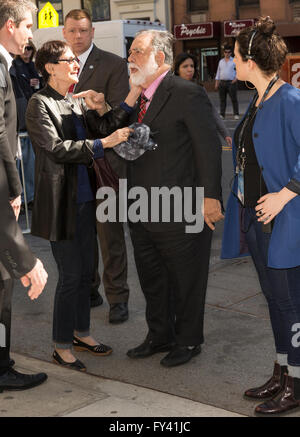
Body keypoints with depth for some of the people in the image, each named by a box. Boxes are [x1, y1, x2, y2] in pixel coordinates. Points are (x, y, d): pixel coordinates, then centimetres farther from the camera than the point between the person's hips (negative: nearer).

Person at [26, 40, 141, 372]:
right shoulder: (40, 104, -9)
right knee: (70, 275, -3)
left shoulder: (76, 103, 13)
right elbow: (57, 148, -20)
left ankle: (81, 332, 30)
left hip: (84, 197, 8)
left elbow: (103, 127, 1)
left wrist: (133, 96, -7)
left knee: (85, 270, 14)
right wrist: (104, 143, -23)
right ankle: (62, 346, 11)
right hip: (60, 201, -7)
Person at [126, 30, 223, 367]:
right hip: (142, 212, 8)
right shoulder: (138, 96, 11)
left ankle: (188, 341, 28)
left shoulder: (187, 95, -13)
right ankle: (160, 335, 38)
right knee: (151, 279, 20)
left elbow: (208, 147, -15)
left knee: (185, 281, 10)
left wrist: (210, 197, -17)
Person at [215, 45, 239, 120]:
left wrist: (236, 78, -12)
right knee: (222, 99, 2)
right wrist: (216, 83, 11)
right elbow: (218, 72, 17)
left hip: (231, 82, -3)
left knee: (234, 99, -5)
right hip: (222, 82, 3)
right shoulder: (221, 61, 15)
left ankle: (236, 114, -1)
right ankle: (222, 114, 6)